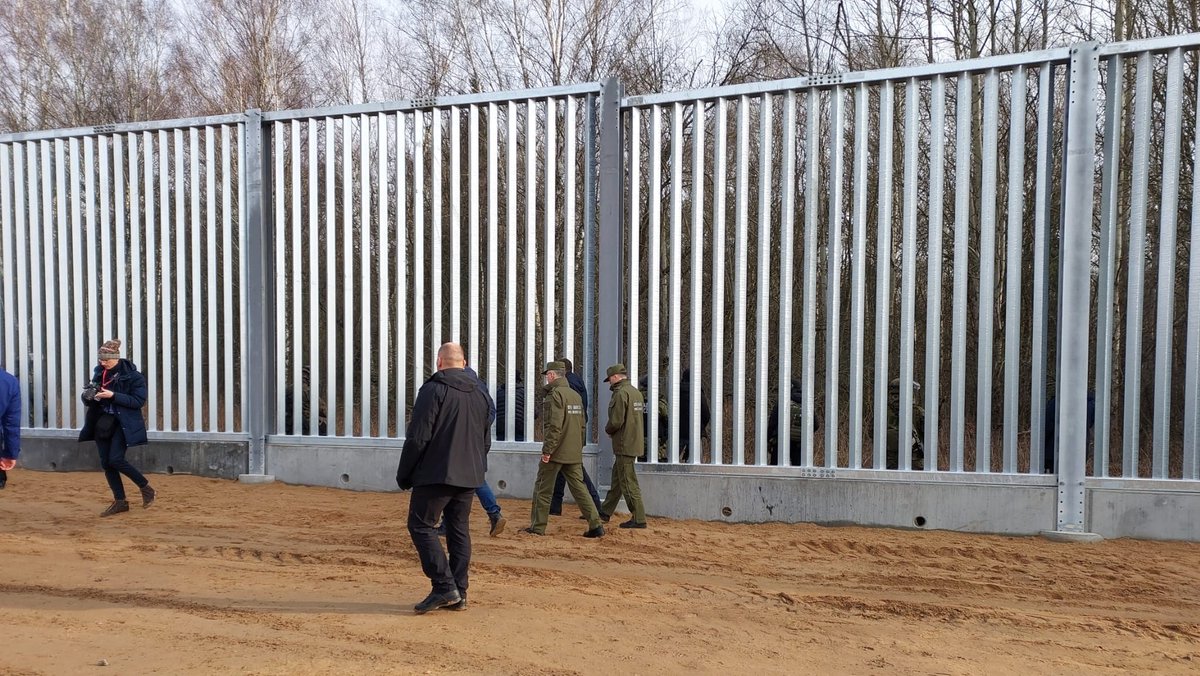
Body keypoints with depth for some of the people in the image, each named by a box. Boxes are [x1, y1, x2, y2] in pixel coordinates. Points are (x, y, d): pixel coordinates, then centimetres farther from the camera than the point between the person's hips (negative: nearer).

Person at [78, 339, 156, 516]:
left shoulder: (132, 375, -11)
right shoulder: (99, 373, 7)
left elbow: (139, 401, -16)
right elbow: (89, 399, 14)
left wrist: (113, 396, -24)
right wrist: (88, 397, -10)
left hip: (123, 424, -7)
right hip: (102, 422, 7)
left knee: (115, 459, -16)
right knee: (106, 462, 6)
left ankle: (146, 488, 3)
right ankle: (120, 502, 17)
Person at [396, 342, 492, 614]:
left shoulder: (433, 390, -9)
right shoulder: (480, 394, 12)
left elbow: (418, 437, -13)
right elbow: (486, 441, 19)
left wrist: (404, 475, -3)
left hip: (436, 474, -7)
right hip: (469, 477, 7)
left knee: (421, 525, 2)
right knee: (459, 530, 12)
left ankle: (444, 587, -6)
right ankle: (459, 594, 14)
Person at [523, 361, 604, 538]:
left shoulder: (555, 394, -13)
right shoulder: (576, 395, 12)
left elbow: (555, 426, -21)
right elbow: (582, 426, 17)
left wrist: (547, 450, -18)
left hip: (556, 452, -7)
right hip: (574, 454, 7)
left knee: (543, 488, 6)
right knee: (578, 487, 7)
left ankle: (538, 526, 13)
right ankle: (596, 525, -1)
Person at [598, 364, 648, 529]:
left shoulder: (621, 393, -17)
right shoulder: (636, 392, 13)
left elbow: (616, 421, -22)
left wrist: (607, 429, 0)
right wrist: (612, 430, 13)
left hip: (624, 444, -10)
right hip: (635, 441, 10)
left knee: (628, 482, -4)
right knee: (617, 478, 18)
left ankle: (639, 519, 0)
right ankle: (605, 512, 30)